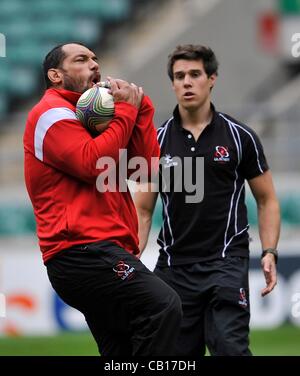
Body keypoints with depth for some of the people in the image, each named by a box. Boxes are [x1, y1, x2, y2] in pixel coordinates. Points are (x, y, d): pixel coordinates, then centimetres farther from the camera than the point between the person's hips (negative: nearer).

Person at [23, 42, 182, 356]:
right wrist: (125, 111, -7)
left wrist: (138, 108, 5)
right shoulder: (53, 113, -2)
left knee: (122, 352, 8)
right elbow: (94, 164, -17)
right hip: (82, 251, -10)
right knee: (163, 306, -27)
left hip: (93, 252, 10)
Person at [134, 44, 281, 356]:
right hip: (174, 266, 2)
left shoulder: (240, 137, 0)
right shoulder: (157, 141, 5)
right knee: (178, 354, 3)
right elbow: (143, 209, 8)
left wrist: (269, 253, -6)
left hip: (226, 262, -2)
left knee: (230, 348, -16)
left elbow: (266, 199, 7)